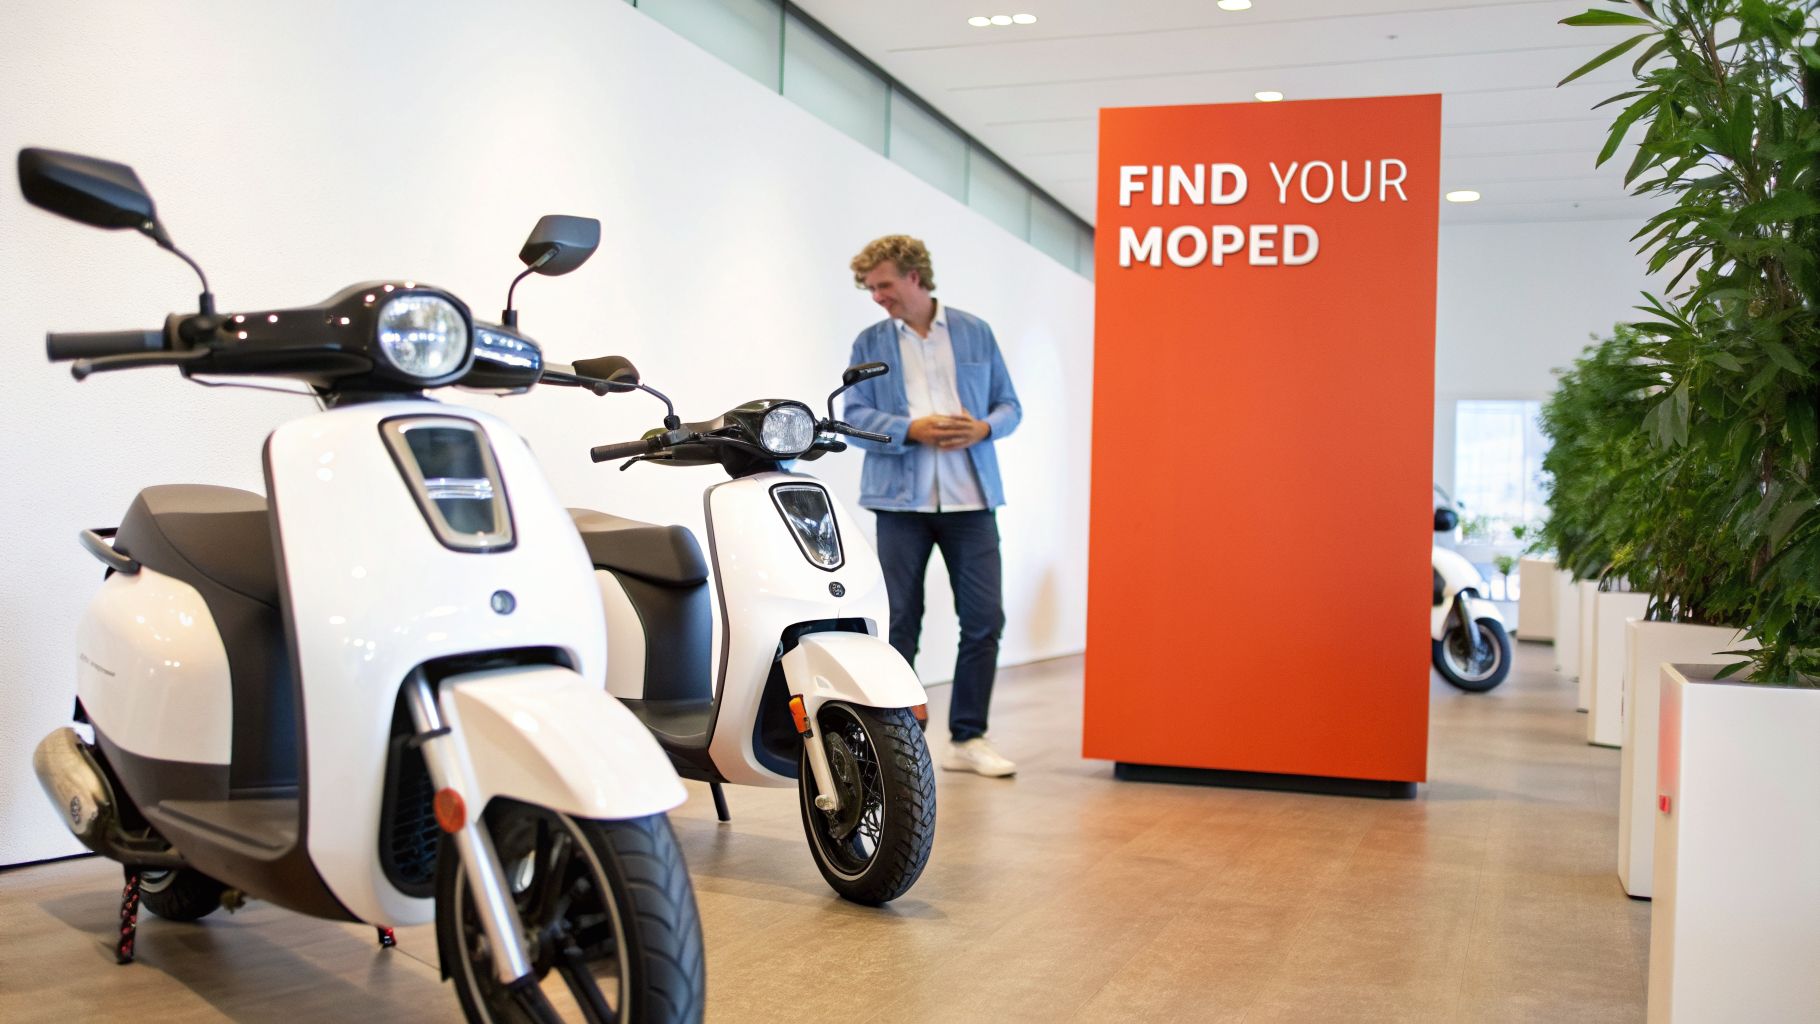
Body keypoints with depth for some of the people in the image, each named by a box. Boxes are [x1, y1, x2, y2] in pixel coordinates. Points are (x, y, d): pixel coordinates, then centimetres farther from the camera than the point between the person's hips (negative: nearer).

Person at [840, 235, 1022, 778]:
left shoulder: (976, 334, 10)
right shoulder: (870, 342, 8)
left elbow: (1009, 405, 11)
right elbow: (855, 416, -1)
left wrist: (983, 427, -11)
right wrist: (913, 429, -16)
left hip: (970, 497, 1)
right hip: (901, 498, -1)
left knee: (984, 619, 0)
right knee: (900, 623, 3)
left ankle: (968, 738, 12)